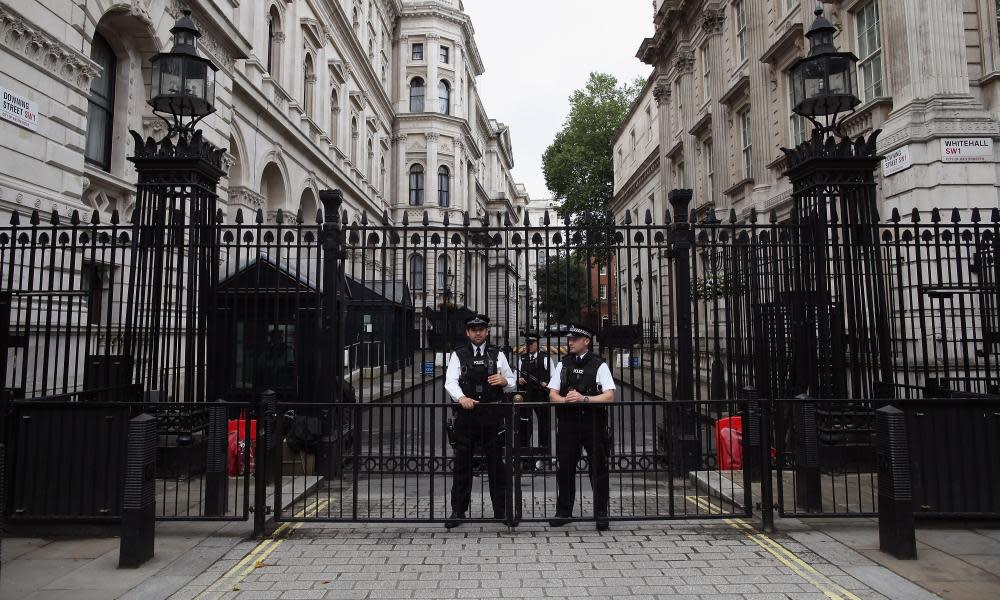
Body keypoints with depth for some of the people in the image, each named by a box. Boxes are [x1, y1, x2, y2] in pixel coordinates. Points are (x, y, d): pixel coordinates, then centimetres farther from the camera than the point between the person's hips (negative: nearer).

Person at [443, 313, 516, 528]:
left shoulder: (497, 354, 10)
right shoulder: (458, 355, 5)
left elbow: (512, 383, 14)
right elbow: (450, 382, -8)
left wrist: (504, 381, -10)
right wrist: (461, 398, -28)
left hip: (492, 414, 1)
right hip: (466, 414, -1)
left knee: (496, 463, 6)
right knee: (462, 464, 4)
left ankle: (501, 510, 17)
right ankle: (458, 511, 15)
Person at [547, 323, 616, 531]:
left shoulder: (599, 365, -1)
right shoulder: (563, 364, 10)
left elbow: (609, 396, -8)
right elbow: (552, 395, 7)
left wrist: (584, 399, -19)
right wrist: (565, 400, -15)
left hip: (593, 422, -3)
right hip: (567, 422, 3)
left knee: (598, 469, 3)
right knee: (565, 469, 7)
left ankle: (601, 513, 16)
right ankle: (563, 512, 19)